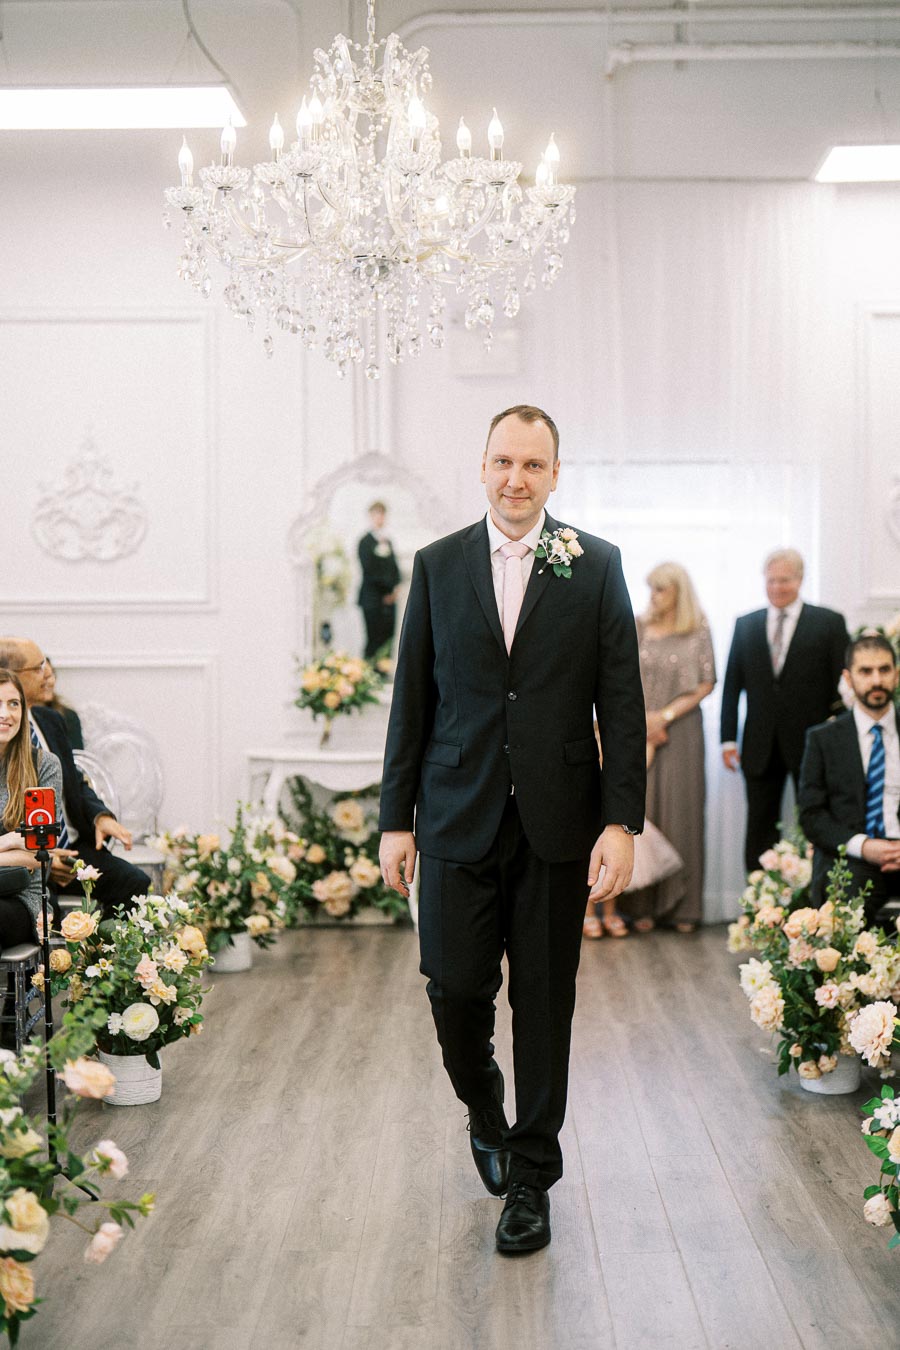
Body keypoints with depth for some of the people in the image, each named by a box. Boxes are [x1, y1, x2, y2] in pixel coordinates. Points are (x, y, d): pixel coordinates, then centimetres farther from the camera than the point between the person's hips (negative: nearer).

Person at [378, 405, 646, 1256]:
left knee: (545, 1001, 6)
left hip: (557, 824, -1)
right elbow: (411, 700, 6)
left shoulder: (596, 566, 1)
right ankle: (484, 1110, 32)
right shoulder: (438, 565, 5)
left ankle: (530, 1176, 22)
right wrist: (395, 819, 3)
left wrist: (621, 822, -9)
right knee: (454, 987, 0)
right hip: (458, 819, 1)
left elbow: (621, 701, -1)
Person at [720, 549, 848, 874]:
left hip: (811, 745, -3)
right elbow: (732, 685, 9)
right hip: (761, 748, 3)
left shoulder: (829, 623, 0)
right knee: (759, 830, 6)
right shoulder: (745, 625, 9)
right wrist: (728, 738, 3)